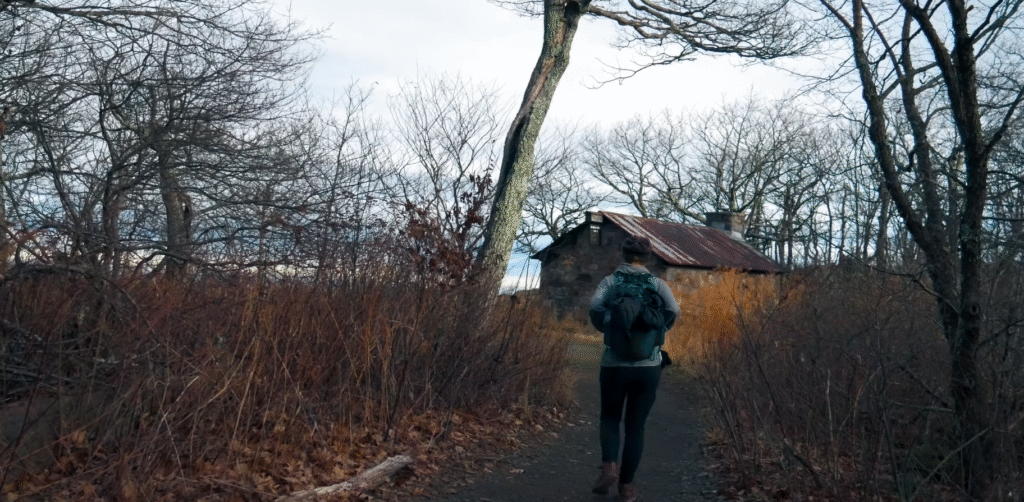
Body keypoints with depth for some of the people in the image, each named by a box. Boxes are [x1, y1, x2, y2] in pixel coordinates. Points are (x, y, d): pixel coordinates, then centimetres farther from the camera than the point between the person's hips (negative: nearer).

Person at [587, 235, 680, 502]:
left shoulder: (610, 281, 2)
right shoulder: (657, 283, 4)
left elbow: (595, 306, -16)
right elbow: (673, 310, -13)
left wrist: (604, 328, 2)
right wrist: (658, 332, 5)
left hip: (614, 364, -1)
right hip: (648, 366, 1)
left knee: (610, 418, 20)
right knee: (635, 426, 15)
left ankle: (609, 466, -3)